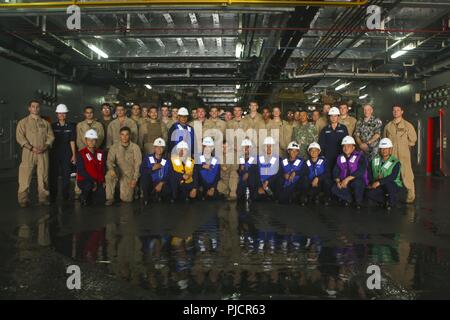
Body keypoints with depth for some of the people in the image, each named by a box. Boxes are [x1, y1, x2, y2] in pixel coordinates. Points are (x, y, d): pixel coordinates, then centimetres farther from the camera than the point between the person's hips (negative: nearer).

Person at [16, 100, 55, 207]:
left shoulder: (45, 123, 16)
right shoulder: (23, 122, 7)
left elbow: (51, 136, 10)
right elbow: (20, 137, -3)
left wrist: (45, 147, -8)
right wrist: (31, 148, -14)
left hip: (43, 153, 3)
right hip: (28, 153, -2)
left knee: (43, 177, 3)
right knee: (25, 177, -5)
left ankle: (43, 197, 11)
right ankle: (23, 200, 0)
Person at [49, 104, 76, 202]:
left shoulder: (71, 126, 5)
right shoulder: (52, 126, 6)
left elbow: (72, 141, 3)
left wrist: (74, 155, -1)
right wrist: (48, 153, 3)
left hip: (67, 154, -1)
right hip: (54, 154, 1)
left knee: (66, 176, 2)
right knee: (53, 176, 3)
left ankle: (65, 197, 12)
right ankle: (52, 197, 13)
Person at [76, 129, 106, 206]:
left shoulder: (101, 153, 9)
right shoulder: (81, 154, -6)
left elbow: (104, 169, 12)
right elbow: (80, 171, -13)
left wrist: (103, 181, 0)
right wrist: (92, 181, -19)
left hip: (99, 182, 4)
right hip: (84, 180, -4)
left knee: (101, 200, -14)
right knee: (89, 184, -38)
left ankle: (90, 196, 22)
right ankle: (83, 197, -4)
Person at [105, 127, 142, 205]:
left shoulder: (135, 147, -5)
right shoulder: (114, 147, -1)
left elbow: (138, 164, -6)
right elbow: (109, 160, -8)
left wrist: (135, 179, -14)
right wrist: (111, 168, -32)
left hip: (130, 174, -1)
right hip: (119, 171, 1)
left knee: (126, 199, -13)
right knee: (109, 174, -35)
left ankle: (131, 188, 24)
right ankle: (110, 198, -17)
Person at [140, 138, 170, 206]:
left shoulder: (166, 161, -1)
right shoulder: (147, 158, 0)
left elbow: (167, 176, -7)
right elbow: (142, 171, -12)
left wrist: (161, 184, -23)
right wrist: (153, 169, -23)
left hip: (160, 184, 0)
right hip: (148, 184, 1)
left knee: (167, 190, -31)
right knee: (145, 176, -31)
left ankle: (152, 197, 1)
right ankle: (146, 198, -11)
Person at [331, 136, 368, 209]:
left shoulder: (360, 156, -9)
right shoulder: (340, 158, 7)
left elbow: (361, 171, -22)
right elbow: (335, 172, 5)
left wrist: (347, 179, -28)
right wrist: (338, 181, -15)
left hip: (359, 181, -4)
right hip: (344, 182, 4)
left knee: (357, 182, -39)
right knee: (334, 189, -23)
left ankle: (358, 202, -11)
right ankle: (349, 198, 4)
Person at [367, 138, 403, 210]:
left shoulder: (395, 162, -12)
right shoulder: (374, 160, 3)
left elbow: (393, 177, -25)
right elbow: (369, 173, 4)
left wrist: (379, 182, -33)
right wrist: (372, 183, -14)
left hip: (394, 186, -3)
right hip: (380, 187, 4)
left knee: (388, 183, -38)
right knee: (370, 194, -25)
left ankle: (392, 202, -10)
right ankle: (387, 201, 3)